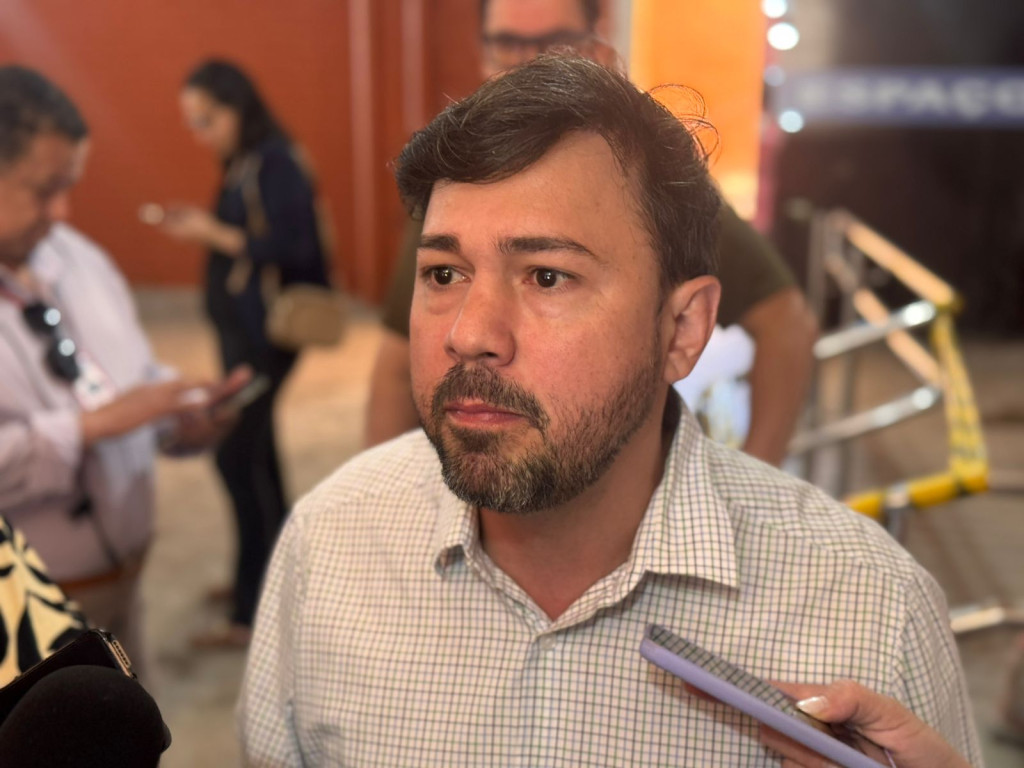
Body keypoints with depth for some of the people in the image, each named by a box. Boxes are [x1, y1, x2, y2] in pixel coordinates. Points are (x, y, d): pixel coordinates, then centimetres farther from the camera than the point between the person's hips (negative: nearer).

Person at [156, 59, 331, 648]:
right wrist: (202, 227, 1)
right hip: (242, 327, 9)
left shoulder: (275, 164, -14)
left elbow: (295, 249, -20)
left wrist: (218, 235, -20)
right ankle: (265, 574, 33)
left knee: (238, 454, -8)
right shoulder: (242, 164, 12)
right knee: (254, 452, 17)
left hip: (264, 331, -9)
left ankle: (254, 611, 1)